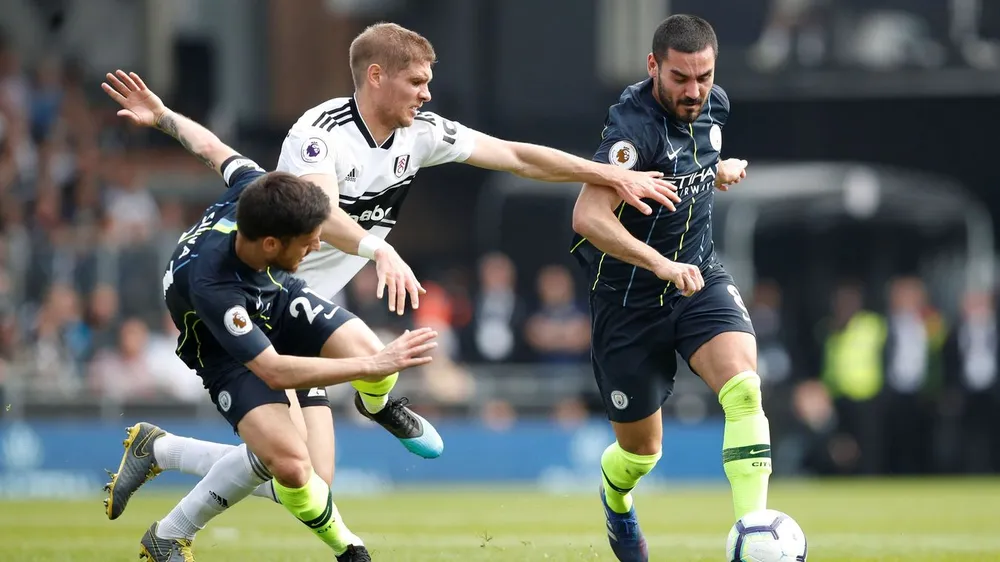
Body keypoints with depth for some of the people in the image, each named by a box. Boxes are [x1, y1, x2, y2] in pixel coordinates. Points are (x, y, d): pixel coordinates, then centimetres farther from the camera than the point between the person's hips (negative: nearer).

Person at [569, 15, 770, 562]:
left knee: (744, 389, -24)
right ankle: (615, 498, 47)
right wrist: (661, 265, -48)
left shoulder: (713, 106, -2)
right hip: (629, 296, -5)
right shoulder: (634, 123, -25)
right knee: (641, 450, 10)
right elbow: (589, 217, -38)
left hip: (699, 277, 5)